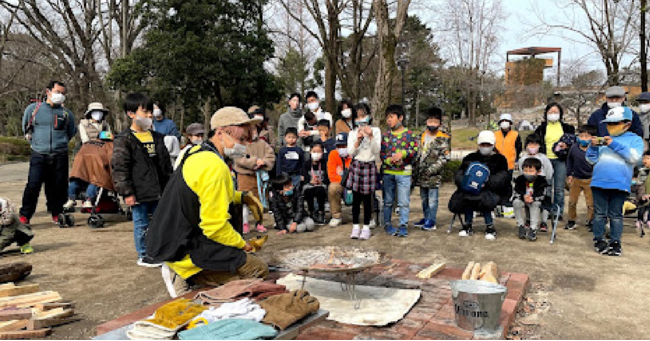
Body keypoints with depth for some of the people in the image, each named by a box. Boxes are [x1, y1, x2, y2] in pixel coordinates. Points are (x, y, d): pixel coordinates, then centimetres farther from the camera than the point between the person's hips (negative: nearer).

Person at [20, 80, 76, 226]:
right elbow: (26, 127, 23)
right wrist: (33, 140, 19)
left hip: (60, 156, 1)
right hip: (38, 155, -1)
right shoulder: (33, 108, 7)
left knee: (59, 186, 4)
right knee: (33, 185, -9)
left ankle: (57, 214, 18)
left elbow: (71, 132, 25)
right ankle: (25, 216, 1)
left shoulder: (67, 113, 9)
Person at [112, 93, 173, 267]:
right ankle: (143, 256, 21)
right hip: (139, 193, -6)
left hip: (159, 191, 6)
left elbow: (166, 163, 16)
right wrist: (127, 192, -15)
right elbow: (119, 167, -12)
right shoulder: (124, 140, -8)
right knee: (141, 224, 7)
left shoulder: (157, 137, 11)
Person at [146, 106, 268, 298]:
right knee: (259, 270, -9)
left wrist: (242, 197, 13)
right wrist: (243, 244, -6)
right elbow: (215, 226, -23)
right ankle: (184, 275, -7)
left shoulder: (197, 153, 9)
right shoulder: (214, 168, -22)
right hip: (186, 250, -10)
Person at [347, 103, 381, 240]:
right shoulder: (352, 133, 6)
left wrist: (371, 136, -17)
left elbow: (377, 150, -5)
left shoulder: (375, 130, 4)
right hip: (356, 166, 1)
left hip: (369, 166, -1)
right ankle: (355, 226, 13)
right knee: (356, 198, 3)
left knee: (367, 198, 2)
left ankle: (366, 227, 12)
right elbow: (351, 152, -3)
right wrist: (358, 140, -15)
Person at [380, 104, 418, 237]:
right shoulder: (386, 135, 8)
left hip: (404, 173, -2)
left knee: (404, 202, 0)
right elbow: (382, 153, 4)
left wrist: (402, 153, -18)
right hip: (388, 172, 3)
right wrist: (390, 160, -13)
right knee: (388, 201, 12)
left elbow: (415, 150, -5)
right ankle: (387, 224, 23)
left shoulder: (409, 134, 0)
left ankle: (404, 226, 9)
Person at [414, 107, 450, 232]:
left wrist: (431, 169, -17)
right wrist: (417, 168, 11)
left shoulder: (443, 139, -6)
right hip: (421, 174, 6)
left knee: (432, 198, -1)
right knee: (424, 198, 14)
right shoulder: (422, 136, 11)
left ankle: (431, 221, 7)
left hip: (434, 174, -6)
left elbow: (445, 157, -11)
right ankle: (426, 218, 26)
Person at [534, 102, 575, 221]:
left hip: (560, 160, 0)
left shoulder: (566, 127, 9)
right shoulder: (542, 128, 8)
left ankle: (557, 212, 11)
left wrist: (567, 146, -5)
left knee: (559, 188, 1)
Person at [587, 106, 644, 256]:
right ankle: (599, 240, 16)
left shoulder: (635, 139, 7)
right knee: (600, 213, 7)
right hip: (599, 182, 3)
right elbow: (591, 160, 13)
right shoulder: (603, 139, 14)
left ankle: (615, 242, 14)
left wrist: (615, 144, -14)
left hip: (620, 184, -2)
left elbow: (634, 157, -10)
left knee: (616, 215, 5)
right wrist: (593, 147, -5)